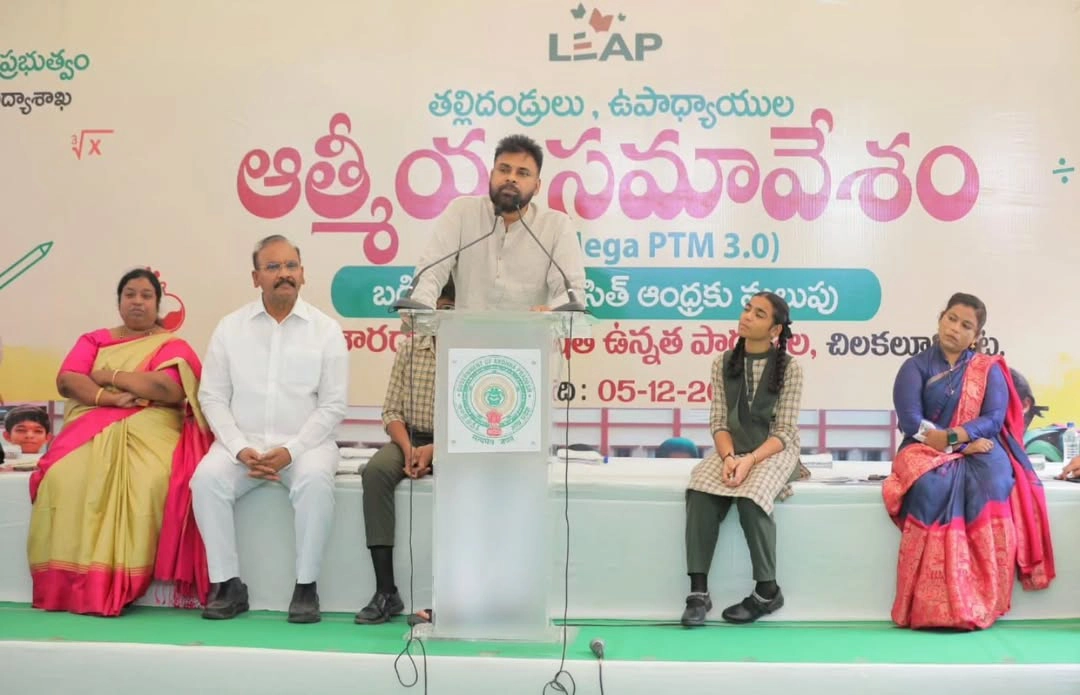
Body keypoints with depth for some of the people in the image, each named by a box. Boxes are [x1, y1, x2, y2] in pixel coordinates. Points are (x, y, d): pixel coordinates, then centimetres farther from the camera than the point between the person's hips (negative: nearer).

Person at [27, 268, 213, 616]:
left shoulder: (172, 345, 9)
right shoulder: (94, 340, 19)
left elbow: (170, 389, -10)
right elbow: (66, 381, 4)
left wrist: (111, 375, -3)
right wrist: (108, 398, -13)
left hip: (149, 432, -2)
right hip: (94, 432, 3)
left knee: (150, 483, -35)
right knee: (64, 478, -29)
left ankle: (119, 584, -26)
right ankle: (69, 584, -22)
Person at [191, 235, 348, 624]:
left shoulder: (326, 330, 2)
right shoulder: (230, 328, 7)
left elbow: (333, 405, -1)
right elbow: (212, 397, 5)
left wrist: (290, 451, -14)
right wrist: (240, 449, -11)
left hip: (304, 443, -2)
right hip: (242, 442, 2)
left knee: (315, 480, -33)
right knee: (207, 478, -27)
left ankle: (306, 587, -20)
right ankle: (228, 584, -14)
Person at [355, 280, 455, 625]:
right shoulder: (409, 348, 7)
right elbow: (392, 410, 6)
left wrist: (433, 451, -20)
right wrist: (408, 448, -13)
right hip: (410, 438, 3)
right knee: (376, 471, -29)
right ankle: (386, 591, -29)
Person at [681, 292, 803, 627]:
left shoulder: (789, 368, -6)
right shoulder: (724, 363, 5)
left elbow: (785, 432, -9)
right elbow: (719, 422, 2)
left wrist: (751, 460, -24)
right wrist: (728, 457, -18)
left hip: (774, 451, -3)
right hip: (733, 450, 3)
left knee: (750, 498, -33)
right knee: (700, 494, -28)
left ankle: (767, 590, -15)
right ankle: (699, 591, -24)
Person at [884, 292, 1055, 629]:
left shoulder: (990, 369, 12)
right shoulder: (915, 366, 8)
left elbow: (994, 419, -3)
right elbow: (911, 421, -6)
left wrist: (954, 436, -19)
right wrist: (961, 442, -15)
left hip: (978, 450, 1)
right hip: (928, 451, -1)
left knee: (993, 481, -34)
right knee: (933, 484, -36)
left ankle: (981, 600, -31)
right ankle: (935, 603, -36)